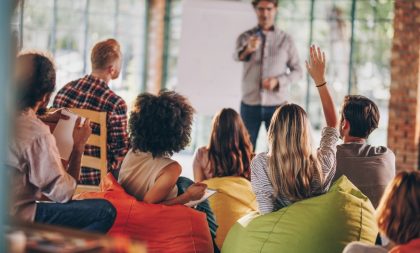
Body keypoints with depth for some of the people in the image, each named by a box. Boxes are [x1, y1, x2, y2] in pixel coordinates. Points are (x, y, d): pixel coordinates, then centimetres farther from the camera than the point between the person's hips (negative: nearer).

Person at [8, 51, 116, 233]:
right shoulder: (39, 135, -25)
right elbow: (63, 193, -15)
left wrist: (44, 119, 21)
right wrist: (78, 147, -6)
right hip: (18, 221, -9)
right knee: (105, 211, -11)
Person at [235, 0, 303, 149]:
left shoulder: (286, 40, 2)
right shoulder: (245, 37, 1)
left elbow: (297, 71, 3)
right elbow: (238, 56, -21)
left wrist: (278, 81, -16)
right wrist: (248, 49, -45)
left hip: (276, 105, 0)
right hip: (249, 105, 0)